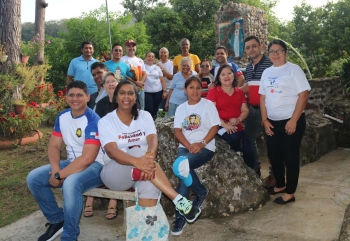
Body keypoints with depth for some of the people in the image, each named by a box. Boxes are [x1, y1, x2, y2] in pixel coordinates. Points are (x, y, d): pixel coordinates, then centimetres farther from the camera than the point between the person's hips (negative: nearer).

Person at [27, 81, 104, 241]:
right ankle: (57, 220, 11)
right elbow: (54, 146, 4)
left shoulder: (93, 120, -20)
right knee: (33, 178, -6)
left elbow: (87, 158, -26)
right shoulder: (62, 117, 4)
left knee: (70, 183, -36)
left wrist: (59, 175, -21)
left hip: (95, 166, -7)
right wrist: (55, 170, -15)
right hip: (71, 162, 8)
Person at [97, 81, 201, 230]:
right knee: (139, 151, -33)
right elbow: (111, 151, -22)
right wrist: (137, 161, -43)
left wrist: (150, 156, -41)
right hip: (114, 172, -2)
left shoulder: (144, 116, 4)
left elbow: (153, 140, -15)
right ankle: (179, 201, -36)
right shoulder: (105, 121, -5)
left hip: (140, 169, 3)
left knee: (150, 184, -34)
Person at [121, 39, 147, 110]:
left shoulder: (140, 60, 16)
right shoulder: (122, 60, -3)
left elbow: (144, 74, 14)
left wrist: (141, 82, -8)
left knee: (141, 109, 11)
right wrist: (135, 82, -18)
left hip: (140, 89, 6)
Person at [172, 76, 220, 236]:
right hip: (185, 147, 3)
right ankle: (201, 192, -3)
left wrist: (201, 144, -17)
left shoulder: (208, 104, 4)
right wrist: (189, 146, -12)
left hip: (206, 147, -3)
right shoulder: (181, 108, 14)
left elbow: (214, 127, -3)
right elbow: (178, 131, 5)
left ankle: (180, 216, -21)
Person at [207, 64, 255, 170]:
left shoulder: (239, 92, 13)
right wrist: (224, 124, -21)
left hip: (237, 127, 5)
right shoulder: (213, 91, -2)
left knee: (249, 152, -7)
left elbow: (245, 110, 11)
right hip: (220, 126, -5)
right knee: (234, 138, -34)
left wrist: (238, 120, -11)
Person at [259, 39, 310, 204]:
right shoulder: (267, 72, 11)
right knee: (273, 155, 13)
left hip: (291, 121, -6)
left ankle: (290, 193, 15)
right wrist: (264, 120, 3)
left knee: (290, 157, 2)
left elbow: (303, 95, -12)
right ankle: (280, 185, 33)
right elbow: (263, 97, 11)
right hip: (272, 122, 6)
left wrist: (293, 120, -17)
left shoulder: (294, 69, -7)